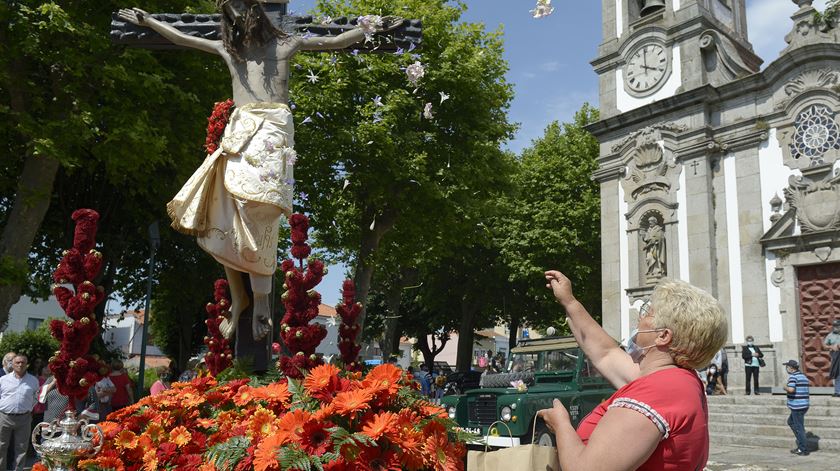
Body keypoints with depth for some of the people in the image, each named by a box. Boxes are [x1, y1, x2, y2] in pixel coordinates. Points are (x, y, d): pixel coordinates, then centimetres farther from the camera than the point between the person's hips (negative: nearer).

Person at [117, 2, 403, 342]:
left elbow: (335, 42, 18)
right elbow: (180, 38, 36)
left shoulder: (284, 44, 18)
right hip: (239, 132, 4)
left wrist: (371, 28, 12)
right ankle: (238, 297, 5)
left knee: (256, 215, -21)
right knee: (224, 218, -8)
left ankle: (261, 303, -15)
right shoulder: (227, 48, 26)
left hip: (272, 129, -4)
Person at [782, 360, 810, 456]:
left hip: (797, 405, -9)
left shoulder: (793, 377, -14)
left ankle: (803, 449, 3)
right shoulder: (803, 376, 14)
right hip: (804, 404, 9)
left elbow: (791, 389, -28)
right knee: (790, 421, 21)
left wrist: (785, 388, -9)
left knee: (799, 427, -2)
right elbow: (807, 392, 18)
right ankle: (801, 444, 21)